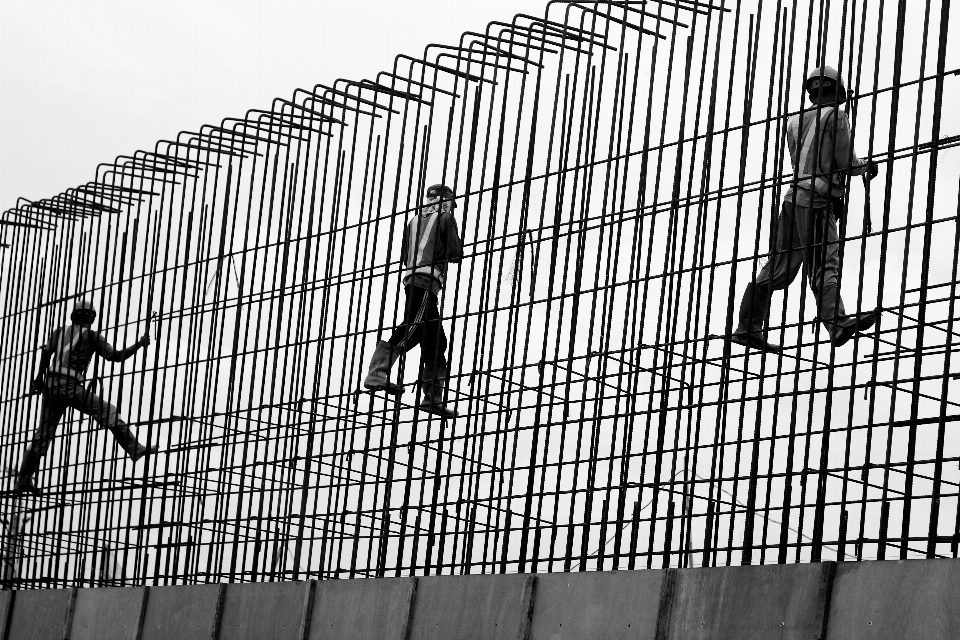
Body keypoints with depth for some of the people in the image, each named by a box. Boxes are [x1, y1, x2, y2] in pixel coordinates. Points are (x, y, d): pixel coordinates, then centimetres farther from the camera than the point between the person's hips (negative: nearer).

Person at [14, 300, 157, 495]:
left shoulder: (59, 332, 18)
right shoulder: (91, 336, 6)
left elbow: (46, 352, 2)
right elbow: (115, 356, 0)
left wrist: (39, 377, 10)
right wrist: (140, 344, 9)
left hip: (51, 384, 5)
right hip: (69, 385, -5)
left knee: (43, 434, 9)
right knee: (107, 411, 1)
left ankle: (23, 480, 7)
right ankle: (135, 449, -10)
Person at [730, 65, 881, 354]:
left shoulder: (795, 121, 20)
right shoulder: (836, 116, 0)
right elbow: (846, 162, -4)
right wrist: (866, 166, 18)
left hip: (794, 197, 7)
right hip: (816, 201, -7)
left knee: (778, 268, 9)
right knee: (825, 264, -19)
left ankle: (748, 328, 9)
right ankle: (837, 323, -35)